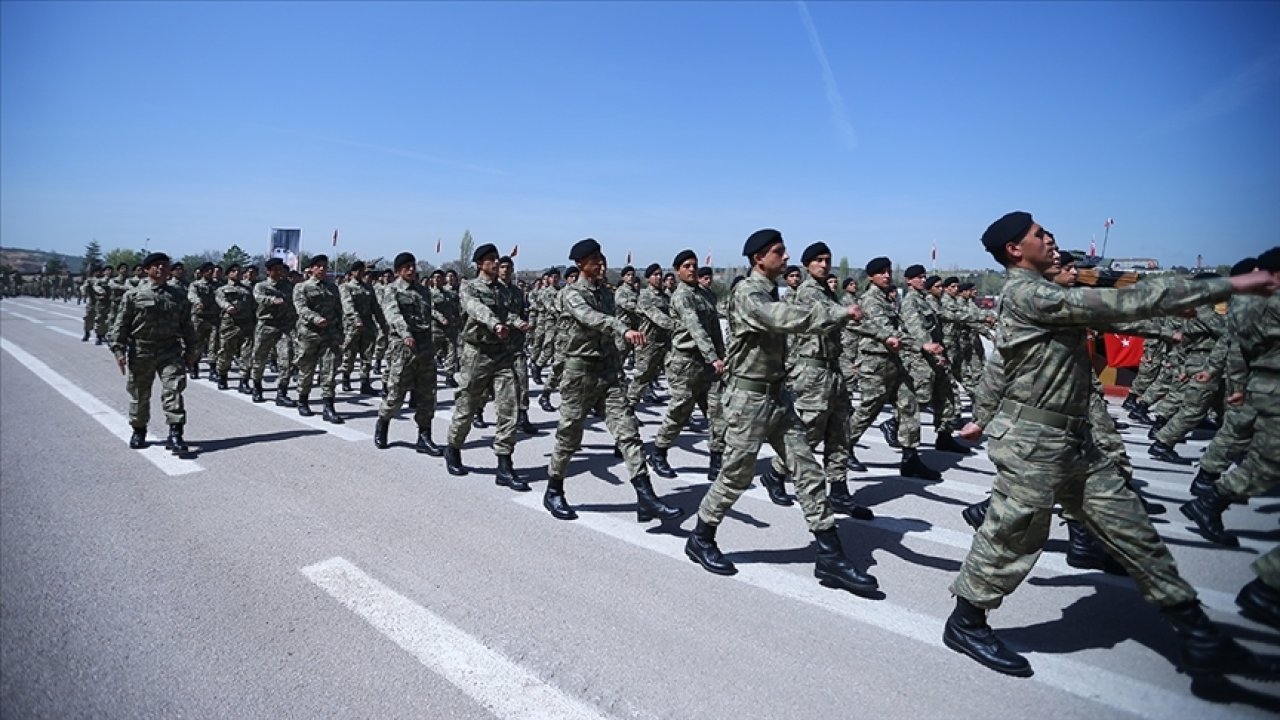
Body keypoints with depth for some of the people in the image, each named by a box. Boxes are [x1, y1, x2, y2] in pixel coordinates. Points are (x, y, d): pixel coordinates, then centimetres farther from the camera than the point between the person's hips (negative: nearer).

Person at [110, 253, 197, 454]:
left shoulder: (178, 296, 9)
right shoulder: (133, 295, 2)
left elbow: (186, 325, 13)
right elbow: (121, 324, 1)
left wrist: (190, 349, 11)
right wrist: (119, 350, -6)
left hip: (170, 350, 1)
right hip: (141, 351, 0)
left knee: (173, 390, -11)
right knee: (139, 394, 11)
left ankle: (175, 434, -12)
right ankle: (139, 431, 29)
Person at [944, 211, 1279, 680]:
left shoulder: (1039, 295, 15)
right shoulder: (1026, 293, -17)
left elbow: (998, 367, 20)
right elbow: (1121, 303, -22)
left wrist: (983, 417, 24)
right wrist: (1227, 285, -17)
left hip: (1073, 442, 9)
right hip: (1033, 443, -9)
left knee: (1131, 531, 12)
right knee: (1012, 539, 3)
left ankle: (1200, 640, 23)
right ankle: (966, 623, 22)